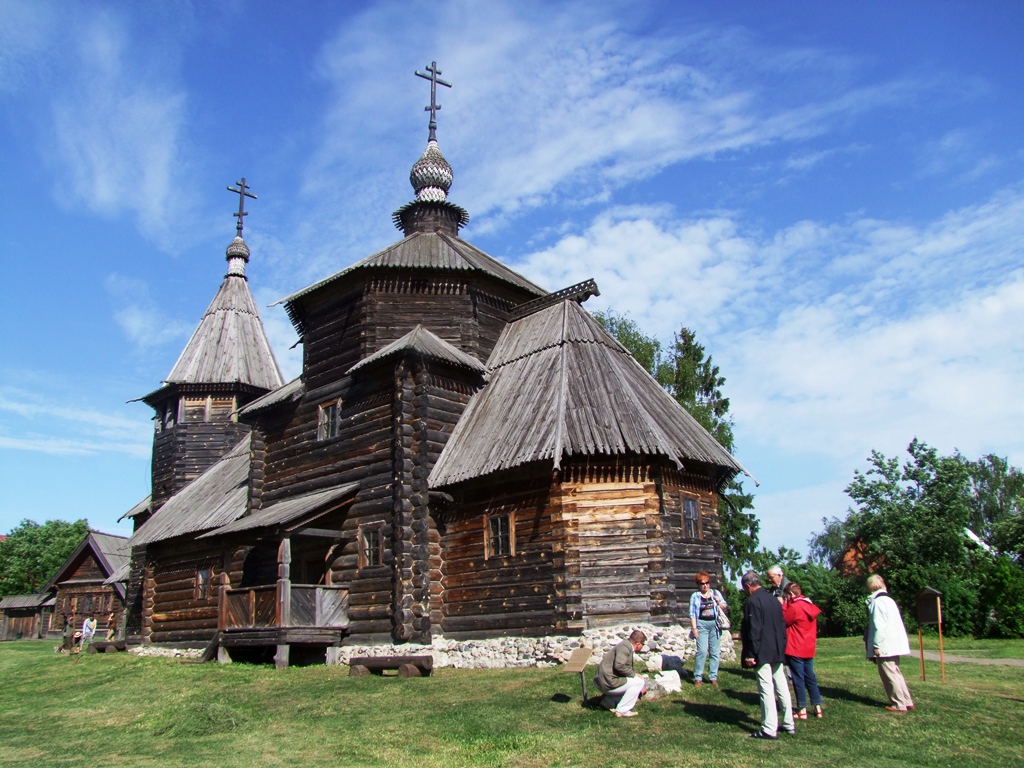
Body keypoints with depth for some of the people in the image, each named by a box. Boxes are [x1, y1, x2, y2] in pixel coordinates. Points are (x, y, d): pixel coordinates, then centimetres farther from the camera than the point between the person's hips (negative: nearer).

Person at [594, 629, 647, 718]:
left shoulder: (626, 645, 16)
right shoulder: (625, 646, -16)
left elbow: (627, 668, 31)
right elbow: (619, 665, -29)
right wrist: (634, 674, -14)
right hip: (608, 683, -10)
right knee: (639, 681, -7)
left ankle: (608, 701, 16)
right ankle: (622, 710, -6)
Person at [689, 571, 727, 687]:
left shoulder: (716, 593, 9)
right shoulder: (695, 596, 3)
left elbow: (725, 607, 11)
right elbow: (692, 613, 1)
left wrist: (719, 602, -9)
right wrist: (694, 628, -7)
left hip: (714, 625, 3)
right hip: (702, 624, -3)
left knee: (715, 652, 4)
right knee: (702, 651, -11)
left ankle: (713, 677, 14)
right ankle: (698, 678, -4)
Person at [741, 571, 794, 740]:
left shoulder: (753, 602, -15)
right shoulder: (773, 599, 11)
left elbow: (754, 630, -19)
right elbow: (782, 626, 15)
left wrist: (750, 654, -16)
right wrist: (781, 648, 20)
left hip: (762, 653, -8)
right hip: (777, 651, 9)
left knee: (766, 689, -5)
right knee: (782, 687, 14)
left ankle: (769, 729, -2)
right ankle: (789, 724, 22)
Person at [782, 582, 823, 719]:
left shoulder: (794, 607, -17)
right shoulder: (810, 606, 7)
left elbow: (784, 621, -8)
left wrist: (784, 605, -3)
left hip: (795, 649, -7)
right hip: (809, 649, 7)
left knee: (798, 679, 0)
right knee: (810, 677, 14)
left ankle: (802, 710, 3)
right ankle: (818, 708, 17)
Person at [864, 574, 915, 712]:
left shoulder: (878, 602, -15)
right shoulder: (889, 600, 14)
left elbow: (879, 625, -20)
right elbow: (894, 622, 17)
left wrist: (876, 645, -17)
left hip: (885, 646, -9)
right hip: (895, 644, 9)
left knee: (889, 675, -1)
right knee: (895, 672, 17)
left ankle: (899, 704, 4)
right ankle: (907, 701, 21)